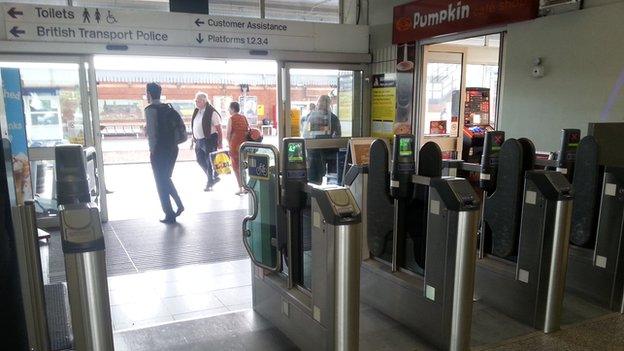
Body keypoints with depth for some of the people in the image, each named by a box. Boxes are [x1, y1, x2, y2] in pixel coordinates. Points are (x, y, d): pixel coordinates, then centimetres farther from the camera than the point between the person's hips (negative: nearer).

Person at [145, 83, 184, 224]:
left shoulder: (150, 110, -10)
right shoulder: (168, 108, 10)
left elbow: (151, 132, -14)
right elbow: (176, 127, 9)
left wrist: (152, 150, -8)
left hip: (159, 150, -7)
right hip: (173, 148, 7)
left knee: (161, 182, 4)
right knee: (166, 178, 22)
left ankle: (170, 215, 7)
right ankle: (179, 204, 13)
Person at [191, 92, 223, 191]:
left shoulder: (212, 112, -12)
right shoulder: (196, 112, 11)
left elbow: (219, 129, -12)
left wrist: (220, 143, -15)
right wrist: (193, 140, 18)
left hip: (209, 140, -8)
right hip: (199, 141, 8)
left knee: (209, 162, 0)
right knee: (200, 160, 12)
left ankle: (210, 183, 15)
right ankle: (214, 177, 28)